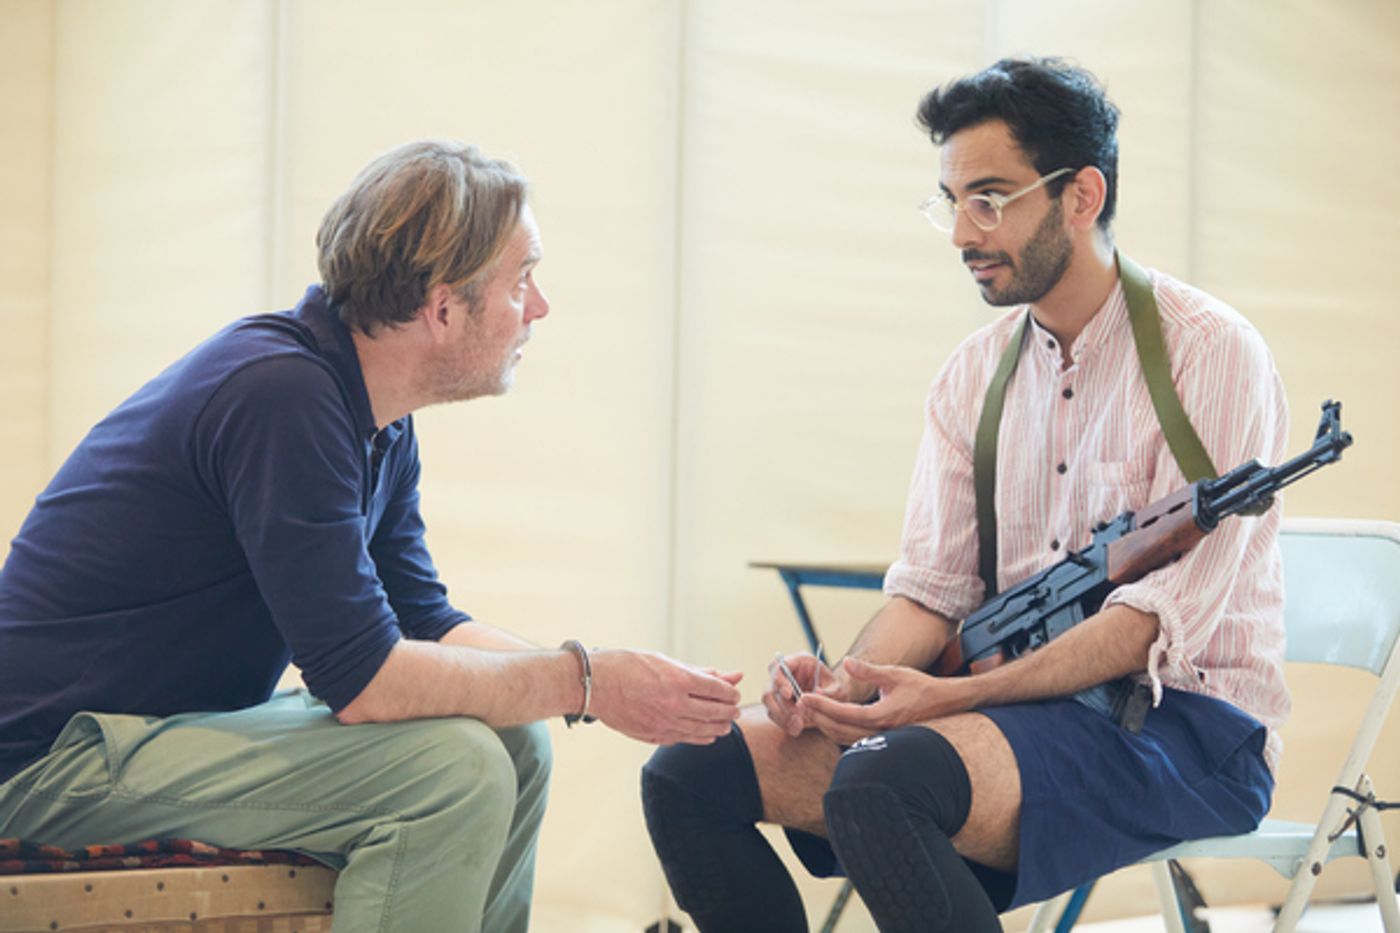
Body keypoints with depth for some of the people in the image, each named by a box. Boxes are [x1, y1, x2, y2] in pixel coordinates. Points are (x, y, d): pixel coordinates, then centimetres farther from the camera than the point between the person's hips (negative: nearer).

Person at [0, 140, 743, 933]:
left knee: (516, 745, 7)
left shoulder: (381, 422, 7)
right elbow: (365, 679, -25)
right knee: (456, 765, -22)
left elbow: (424, 623, 12)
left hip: (189, 719, 10)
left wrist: (627, 684, 0)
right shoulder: (282, 396, -25)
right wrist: (585, 681, -16)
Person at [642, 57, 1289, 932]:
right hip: (1005, 694, 7)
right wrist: (845, 685, -15)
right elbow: (929, 587, 8)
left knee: (882, 782, -34)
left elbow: (1160, 622, -16)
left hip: (1183, 724, -6)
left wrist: (951, 695, -24)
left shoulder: (1212, 354, -10)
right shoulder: (974, 371, 11)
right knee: (693, 772, -10)